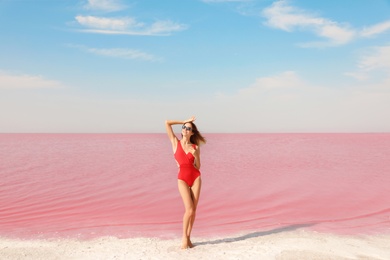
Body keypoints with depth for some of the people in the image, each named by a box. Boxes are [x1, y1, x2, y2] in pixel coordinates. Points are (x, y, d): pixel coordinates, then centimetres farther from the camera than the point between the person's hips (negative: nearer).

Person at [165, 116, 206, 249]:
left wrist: (196, 156, -12)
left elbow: (198, 166, 6)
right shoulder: (175, 142, 4)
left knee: (193, 210, 3)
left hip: (195, 177, 2)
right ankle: (184, 237, 6)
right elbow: (167, 123, 0)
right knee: (189, 209, -12)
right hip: (182, 179, -2)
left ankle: (188, 237, 17)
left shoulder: (195, 147, 6)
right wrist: (183, 121, 6)